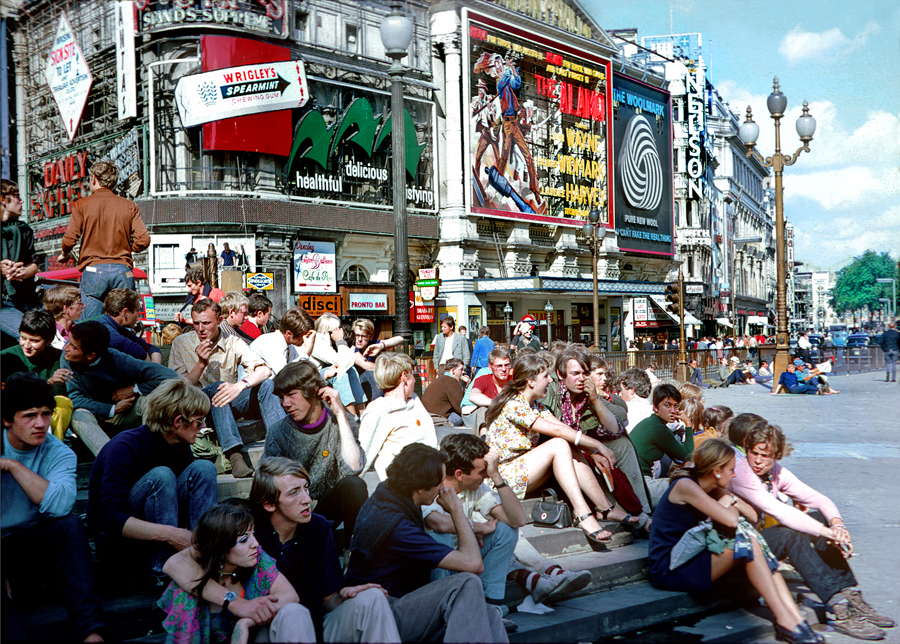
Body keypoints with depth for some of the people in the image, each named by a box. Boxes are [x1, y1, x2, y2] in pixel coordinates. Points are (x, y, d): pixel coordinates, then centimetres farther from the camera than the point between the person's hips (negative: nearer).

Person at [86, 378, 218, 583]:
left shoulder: (181, 448, -2)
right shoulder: (124, 447, -23)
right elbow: (110, 518, -31)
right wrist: (171, 534, -40)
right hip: (114, 540, -6)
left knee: (203, 468, -13)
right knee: (161, 476, -31)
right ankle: (163, 573, -27)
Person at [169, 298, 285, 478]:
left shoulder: (233, 344, 1)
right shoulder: (181, 343, 1)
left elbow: (264, 370, -15)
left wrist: (240, 385, -35)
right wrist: (201, 363, -18)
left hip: (232, 402, 2)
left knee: (266, 385, -24)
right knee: (216, 387, -35)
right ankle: (235, 456, -50)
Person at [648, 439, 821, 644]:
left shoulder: (712, 489, 12)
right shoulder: (685, 486, -17)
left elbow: (752, 515, 10)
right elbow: (731, 520, -23)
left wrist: (732, 501, -8)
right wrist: (731, 504, -2)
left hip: (688, 560, 9)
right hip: (668, 570, -9)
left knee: (753, 543, -8)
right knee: (746, 541, -20)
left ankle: (795, 618, -13)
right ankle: (784, 619, -18)